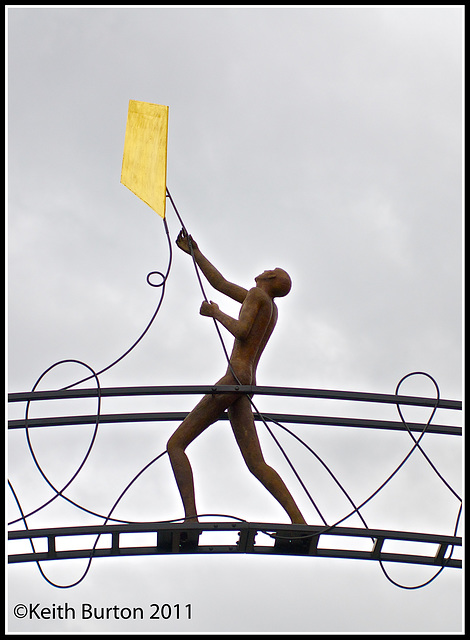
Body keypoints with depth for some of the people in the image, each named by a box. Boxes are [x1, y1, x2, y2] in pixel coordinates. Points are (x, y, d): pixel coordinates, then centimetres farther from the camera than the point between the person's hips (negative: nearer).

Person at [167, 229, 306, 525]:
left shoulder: (257, 294, 2)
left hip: (236, 377, -9)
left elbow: (241, 331, -15)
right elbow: (221, 284, 35)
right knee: (257, 465, -1)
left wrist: (216, 313, 2)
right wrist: (195, 253, 38)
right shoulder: (272, 307, 27)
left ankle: (191, 517, -21)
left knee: (175, 444, -7)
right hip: (247, 384, 9)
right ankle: (299, 521, -17)